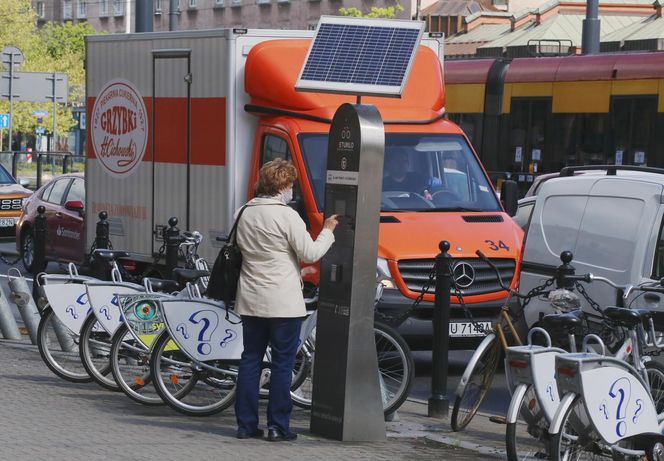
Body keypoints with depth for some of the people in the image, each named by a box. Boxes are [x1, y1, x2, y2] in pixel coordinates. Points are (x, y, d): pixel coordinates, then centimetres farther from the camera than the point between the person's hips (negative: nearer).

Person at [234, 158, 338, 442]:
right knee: (283, 363, 1)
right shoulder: (287, 216, -13)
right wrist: (328, 231, 7)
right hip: (283, 302, -6)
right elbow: (310, 254, -10)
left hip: (250, 301, 6)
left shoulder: (246, 214, 9)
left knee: (250, 359, 11)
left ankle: (246, 424, 11)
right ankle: (277, 426, 2)